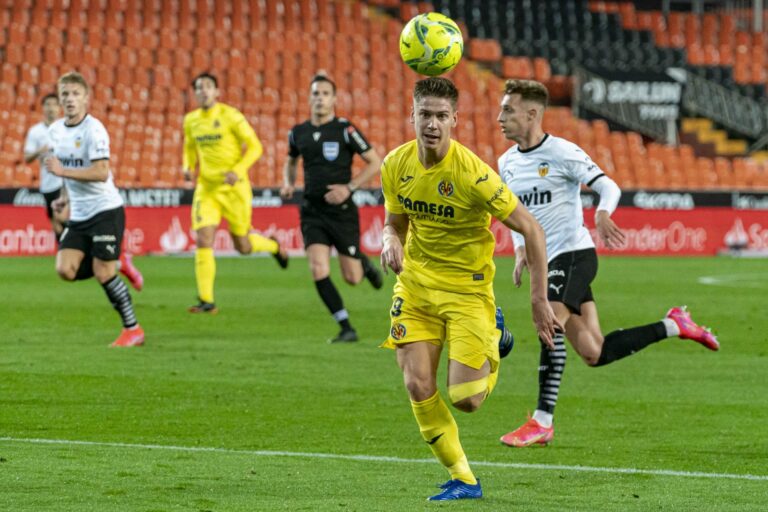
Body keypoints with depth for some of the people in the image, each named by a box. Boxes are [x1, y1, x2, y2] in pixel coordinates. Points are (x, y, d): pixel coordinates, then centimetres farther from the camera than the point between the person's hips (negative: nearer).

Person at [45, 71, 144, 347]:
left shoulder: (93, 130, -15)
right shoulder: (55, 130, 9)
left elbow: (101, 172, -25)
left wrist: (62, 171, -26)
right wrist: (64, 197, 12)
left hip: (105, 210, -7)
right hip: (78, 215, 7)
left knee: (103, 273, -10)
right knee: (66, 270, -8)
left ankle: (133, 329, 5)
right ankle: (119, 268, 17)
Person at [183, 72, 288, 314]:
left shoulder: (231, 116, -9)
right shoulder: (191, 120, 6)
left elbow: (255, 147, -7)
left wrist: (238, 171, -21)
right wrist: (188, 167, 1)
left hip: (234, 187, -4)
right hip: (206, 188, 4)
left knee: (243, 246, 6)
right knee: (203, 241, -11)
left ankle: (273, 246, 40)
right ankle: (206, 300, -9)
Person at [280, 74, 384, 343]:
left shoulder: (345, 130, -8)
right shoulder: (299, 133, 5)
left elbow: (375, 162, -6)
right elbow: (291, 160, 26)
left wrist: (349, 187, -15)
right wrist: (288, 183, 5)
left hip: (341, 211, -3)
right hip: (312, 212, 3)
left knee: (352, 278, 1)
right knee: (319, 272, -14)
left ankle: (364, 264, 40)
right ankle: (346, 328, -3)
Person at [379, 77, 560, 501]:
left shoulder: (472, 173, -23)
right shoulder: (396, 165, -6)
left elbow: (531, 229, -17)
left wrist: (539, 299, -18)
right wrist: (392, 243, -14)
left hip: (467, 290, -4)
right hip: (416, 285, 4)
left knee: (464, 398, -11)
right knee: (419, 388, -10)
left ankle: (493, 351, 25)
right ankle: (462, 479, 8)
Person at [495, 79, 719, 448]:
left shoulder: (561, 152, -11)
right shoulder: (506, 163, 10)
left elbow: (608, 187, -12)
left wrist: (603, 215, -34)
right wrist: (520, 249, 5)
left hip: (574, 253, -8)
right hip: (548, 261, 8)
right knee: (593, 354, 7)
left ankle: (542, 422, -23)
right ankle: (674, 326, 23)